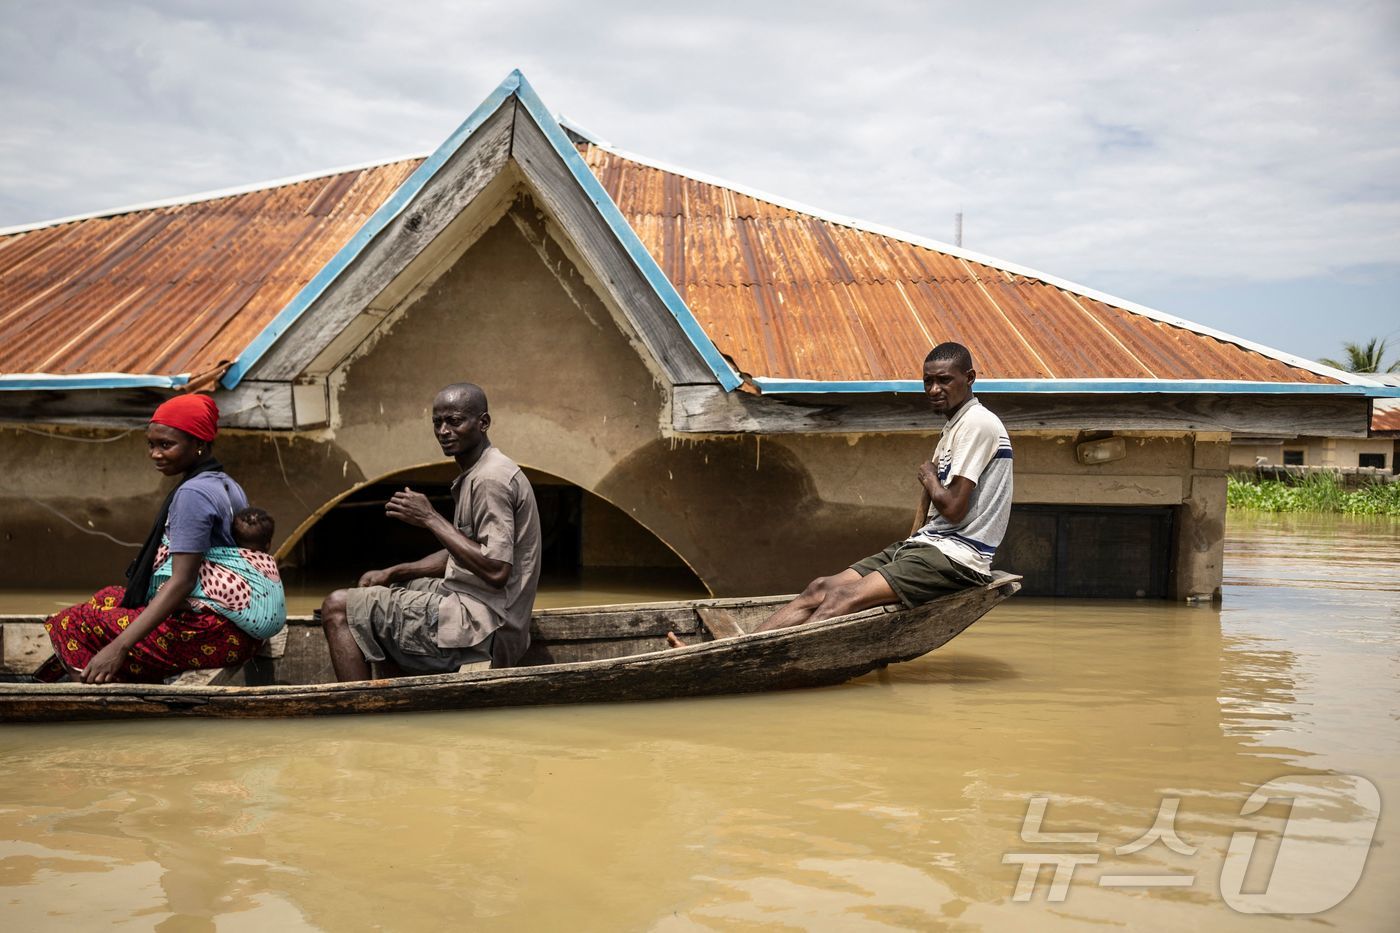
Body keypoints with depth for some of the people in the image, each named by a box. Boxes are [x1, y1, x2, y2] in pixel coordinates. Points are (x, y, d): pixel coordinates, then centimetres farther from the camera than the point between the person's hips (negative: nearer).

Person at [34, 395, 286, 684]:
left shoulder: (193, 493, -14)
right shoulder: (226, 485, 15)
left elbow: (181, 582, -21)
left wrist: (120, 646, -24)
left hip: (214, 630, -10)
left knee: (74, 625, -7)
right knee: (108, 598, 20)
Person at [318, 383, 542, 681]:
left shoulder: (490, 480, -17)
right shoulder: (475, 474, 15)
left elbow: (496, 571, -25)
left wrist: (431, 518, -19)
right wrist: (393, 573, 10)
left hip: (481, 630, -11)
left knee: (338, 607, -8)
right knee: (382, 590, 30)